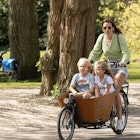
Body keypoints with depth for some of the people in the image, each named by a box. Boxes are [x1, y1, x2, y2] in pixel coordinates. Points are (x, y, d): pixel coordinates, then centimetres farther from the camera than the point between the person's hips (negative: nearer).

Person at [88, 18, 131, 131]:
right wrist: (89, 61, -15)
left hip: (120, 67, -5)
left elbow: (126, 52, -19)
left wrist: (123, 62, -39)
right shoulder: (101, 38, 2)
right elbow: (95, 52, 3)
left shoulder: (119, 37, -11)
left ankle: (120, 119, -17)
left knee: (115, 91, -23)